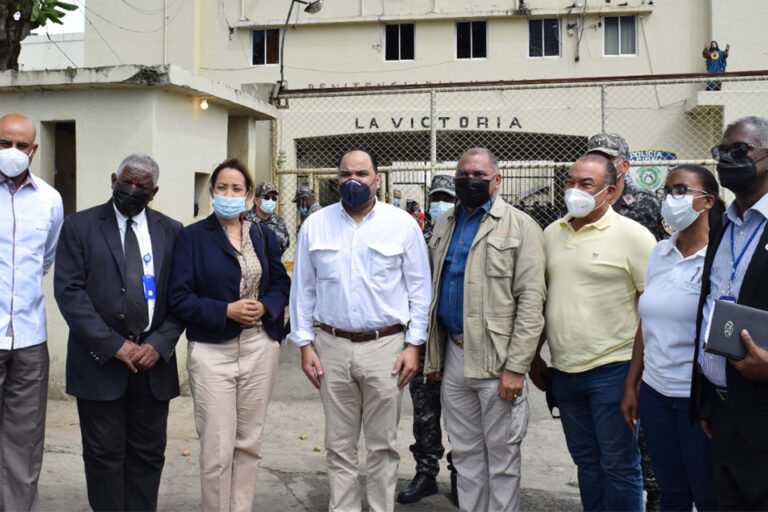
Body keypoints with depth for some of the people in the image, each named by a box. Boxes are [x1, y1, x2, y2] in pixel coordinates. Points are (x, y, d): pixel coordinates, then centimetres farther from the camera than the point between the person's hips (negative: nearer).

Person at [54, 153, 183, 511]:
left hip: (153, 360, 2)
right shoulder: (79, 226, 1)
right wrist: (114, 345, -13)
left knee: (148, 454, 9)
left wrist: (159, 344, -9)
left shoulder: (171, 232, 8)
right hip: (101, 360, -2)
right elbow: (69, 291, -7)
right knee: (104, 455, 4)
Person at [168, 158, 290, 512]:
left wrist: (266, 306, -8)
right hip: (212, 351, -3)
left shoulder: (264, 236, 8)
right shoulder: (192, 236, -3)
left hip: (260, 348, 4)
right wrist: (226, 311, -17)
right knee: (217, 450, -2)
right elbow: (179, 297, -7)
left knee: (249, 443, 12)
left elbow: (281, 283, 13)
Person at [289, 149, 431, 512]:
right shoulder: (315, 225, 4)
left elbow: (419, 289, 1)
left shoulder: (402, 224, -1)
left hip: (386, 346, -1)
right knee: (339, 445, 11)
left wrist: (414, 345, -4)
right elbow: (302, 288, 8)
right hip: (332, 347, 2)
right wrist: (305, 344, 3)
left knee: (383, 444, 8)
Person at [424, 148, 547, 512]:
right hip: (453, 355, 6)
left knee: (501, 455, 6)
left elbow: (531, 301, -12)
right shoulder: (444, 225, 12)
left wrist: (516, 367, -17)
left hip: (496, 359, -5)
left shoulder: (520, 227, -7)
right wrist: (432, 355, 11)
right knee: (465, 453, 16)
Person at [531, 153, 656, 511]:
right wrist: (535, 356, 16)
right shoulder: (551, 233, 9)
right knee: (586, 461, 17)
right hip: (564, 371, 6)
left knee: (618, 465, 5)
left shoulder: (632, 235, -8)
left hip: (612, 370, -5)